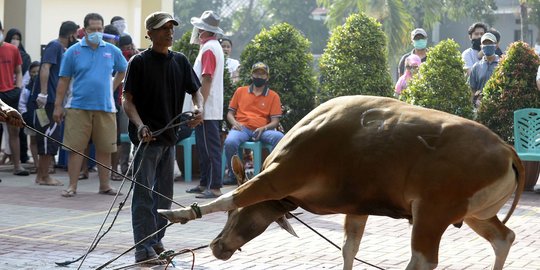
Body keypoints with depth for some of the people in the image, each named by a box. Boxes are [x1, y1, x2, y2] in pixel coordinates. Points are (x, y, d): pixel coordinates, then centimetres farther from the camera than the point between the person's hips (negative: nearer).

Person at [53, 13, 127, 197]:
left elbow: (122, 71, 25)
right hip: (78, 106, -2)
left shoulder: (112, 51, 8)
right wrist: (58, 106, -2)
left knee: (105, 148, 7)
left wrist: (112, 88, 11)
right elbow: (64, 80, 2)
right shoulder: (73, 51, 1)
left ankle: (105, 185, 17)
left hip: (105, 107, 2)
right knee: (75, 147, -3)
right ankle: (72, 186, 3)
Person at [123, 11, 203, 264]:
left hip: (169, 137, 7)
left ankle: (156, 242, 26)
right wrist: (140, 126, -24)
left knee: (164, 194, 14)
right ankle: (144, 250, -8)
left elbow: (195, 90, 13)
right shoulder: (139, 62, -7)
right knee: (144, 194, -8)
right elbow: (128, 100, -8)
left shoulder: (180, 61, 9)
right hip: (147, 137, -7)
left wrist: (199, 108, -10)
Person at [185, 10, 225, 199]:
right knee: (204, 147, 15)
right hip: (209, 109, 10)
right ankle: (205, 184, 22)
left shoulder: (208, 48, -14)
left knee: (210, 149, -9)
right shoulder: (214, 46, 18)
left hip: (207, 110, -10)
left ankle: (215, 188, -8)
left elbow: (206, 79, -21)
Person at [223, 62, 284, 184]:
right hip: (242, 127, 0)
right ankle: (233, 176, -13)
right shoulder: (240, 91, 17)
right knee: (230, 142, -35)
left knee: (280, 137, -33)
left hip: (262, 130, 0)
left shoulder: (273, 96, 13)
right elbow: (230, 113, 19)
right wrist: (234, 122, -4)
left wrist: (263, 128, -14)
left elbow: (275, 121, 7)